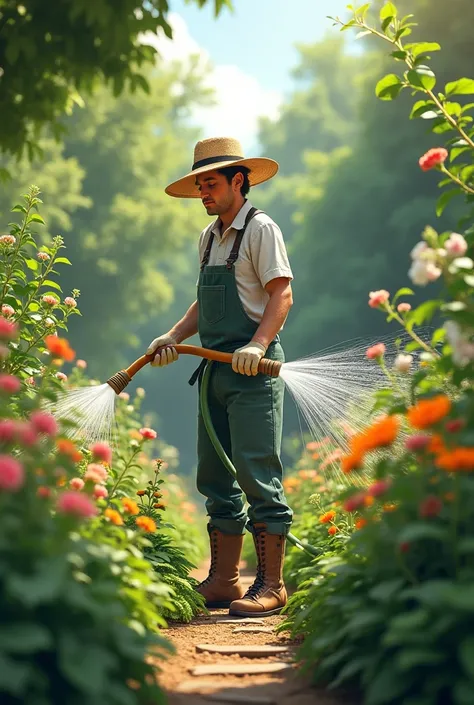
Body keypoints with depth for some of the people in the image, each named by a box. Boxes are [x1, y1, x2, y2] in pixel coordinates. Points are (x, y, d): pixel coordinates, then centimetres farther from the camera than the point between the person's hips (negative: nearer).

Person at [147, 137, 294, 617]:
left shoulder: (260, 229, -5)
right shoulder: (208, 238, 19)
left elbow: (281, 295, -14)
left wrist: (257, 346, -27)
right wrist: (174, 337, 9)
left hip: (253, 368, -8)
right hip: (215, 367, 9)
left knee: (257, 475, -9)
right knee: (215, 477, 9)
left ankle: (270, 586, -5)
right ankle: (222, 581, 17)